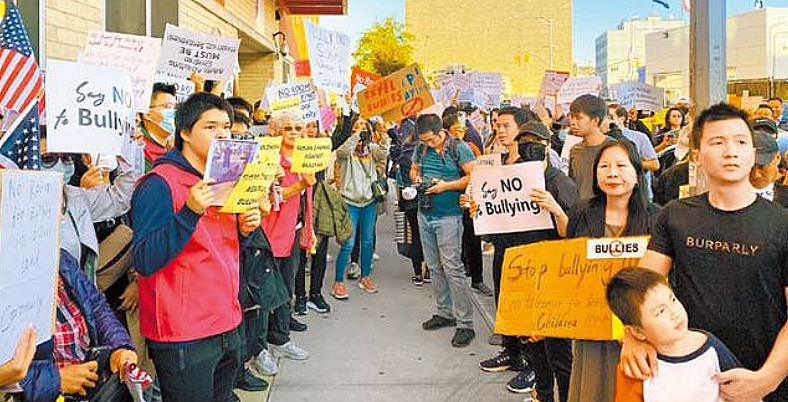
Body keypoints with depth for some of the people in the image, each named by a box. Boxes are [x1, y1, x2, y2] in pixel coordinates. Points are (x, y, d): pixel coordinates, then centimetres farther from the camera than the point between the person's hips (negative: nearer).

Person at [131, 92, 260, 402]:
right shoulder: (160, 184, -14)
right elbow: (144, 262, -20)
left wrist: (243, 229, 0)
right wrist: (190, 212, -29)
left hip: (227, 328, 8)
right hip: (183, 339, -8)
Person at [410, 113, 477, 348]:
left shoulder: (459, 148, -9)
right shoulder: (421, 148, 8)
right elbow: (413, 169, 22)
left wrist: (446, 185, -18)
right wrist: (416, 178, -1)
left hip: (448, 216, -6)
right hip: (424, 214, 7)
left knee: (452, 268, -9)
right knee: (434, 267, 12)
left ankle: (465, 324, -3)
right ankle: (445, 313, 25)